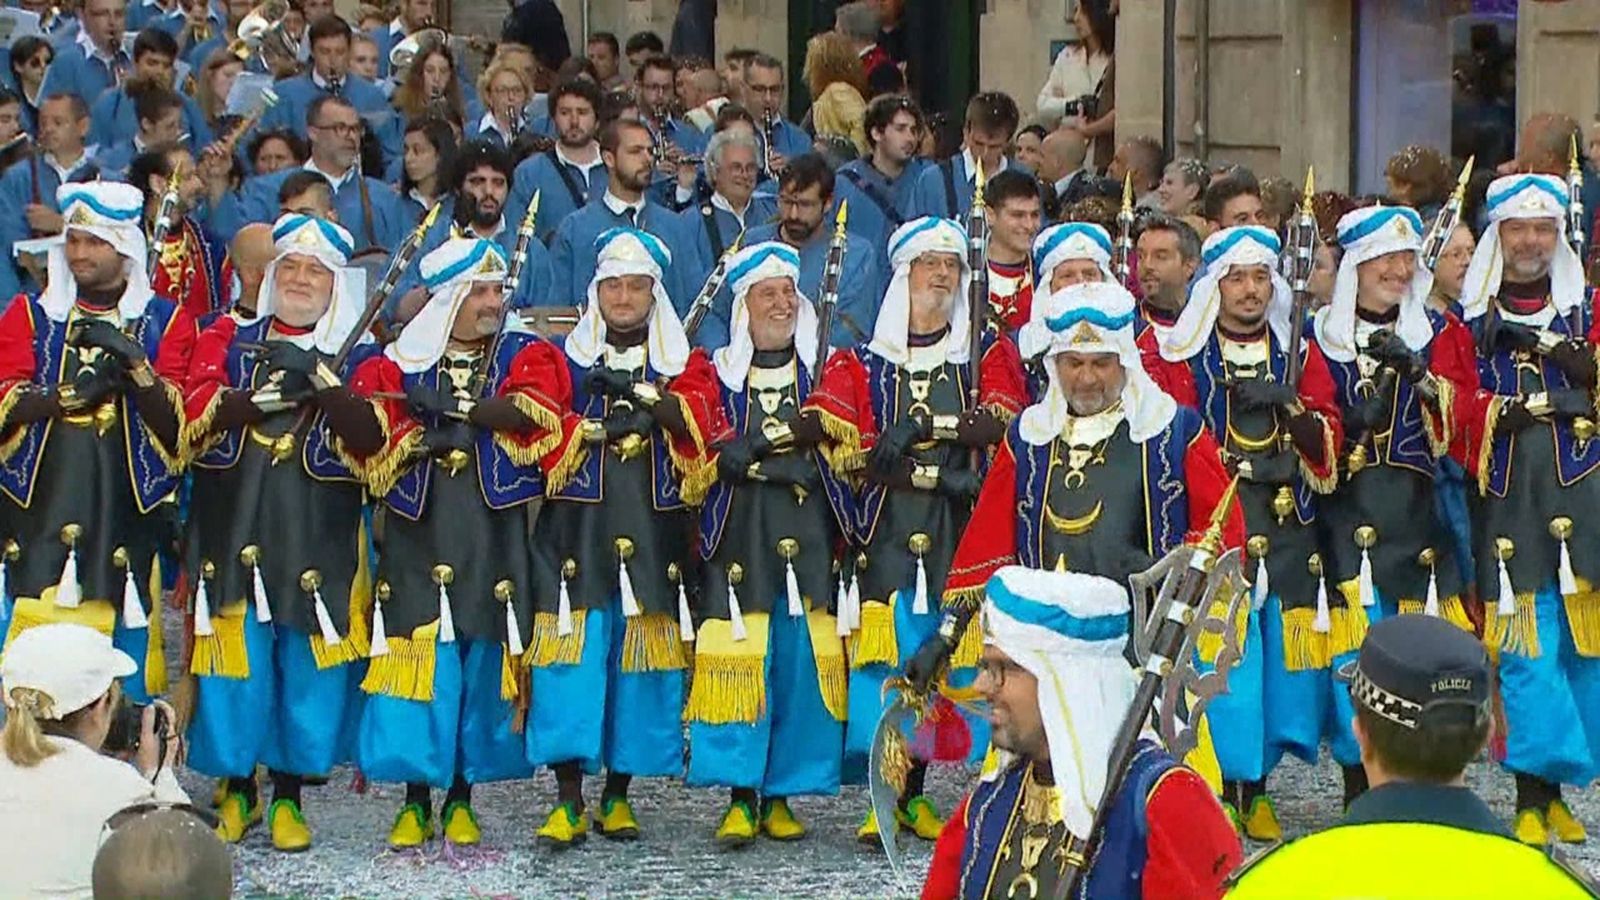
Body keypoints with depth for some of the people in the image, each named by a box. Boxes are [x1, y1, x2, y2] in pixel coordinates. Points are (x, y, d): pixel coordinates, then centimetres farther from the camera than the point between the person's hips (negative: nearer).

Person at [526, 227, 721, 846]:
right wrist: (601, 427, -16)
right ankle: (569, 802, -6)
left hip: (653, 532, 1)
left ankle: (617, 795, 13)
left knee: (642, 662, 2)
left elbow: (699, 419, -8)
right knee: (573, 656, -9)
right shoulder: (564, 358, 11)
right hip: (577, 530, -1)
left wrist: (640, 391, -23)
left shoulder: (685, 365, 13)